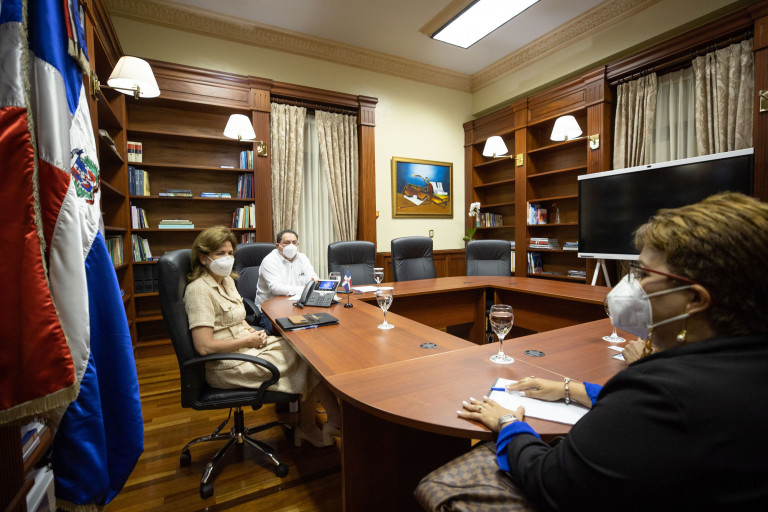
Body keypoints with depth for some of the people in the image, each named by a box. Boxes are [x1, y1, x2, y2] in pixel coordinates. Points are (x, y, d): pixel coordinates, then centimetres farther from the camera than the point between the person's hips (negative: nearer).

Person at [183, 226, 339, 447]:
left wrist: (252, 331, 1)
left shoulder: (227, 280, 10)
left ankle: (307, 427, 1)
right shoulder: (199, 290, -17)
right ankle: (337, 420, 5)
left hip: (246, 346, 8)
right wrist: (249, 340, -16)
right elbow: (204, 346, -24)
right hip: (227, 365, -8)